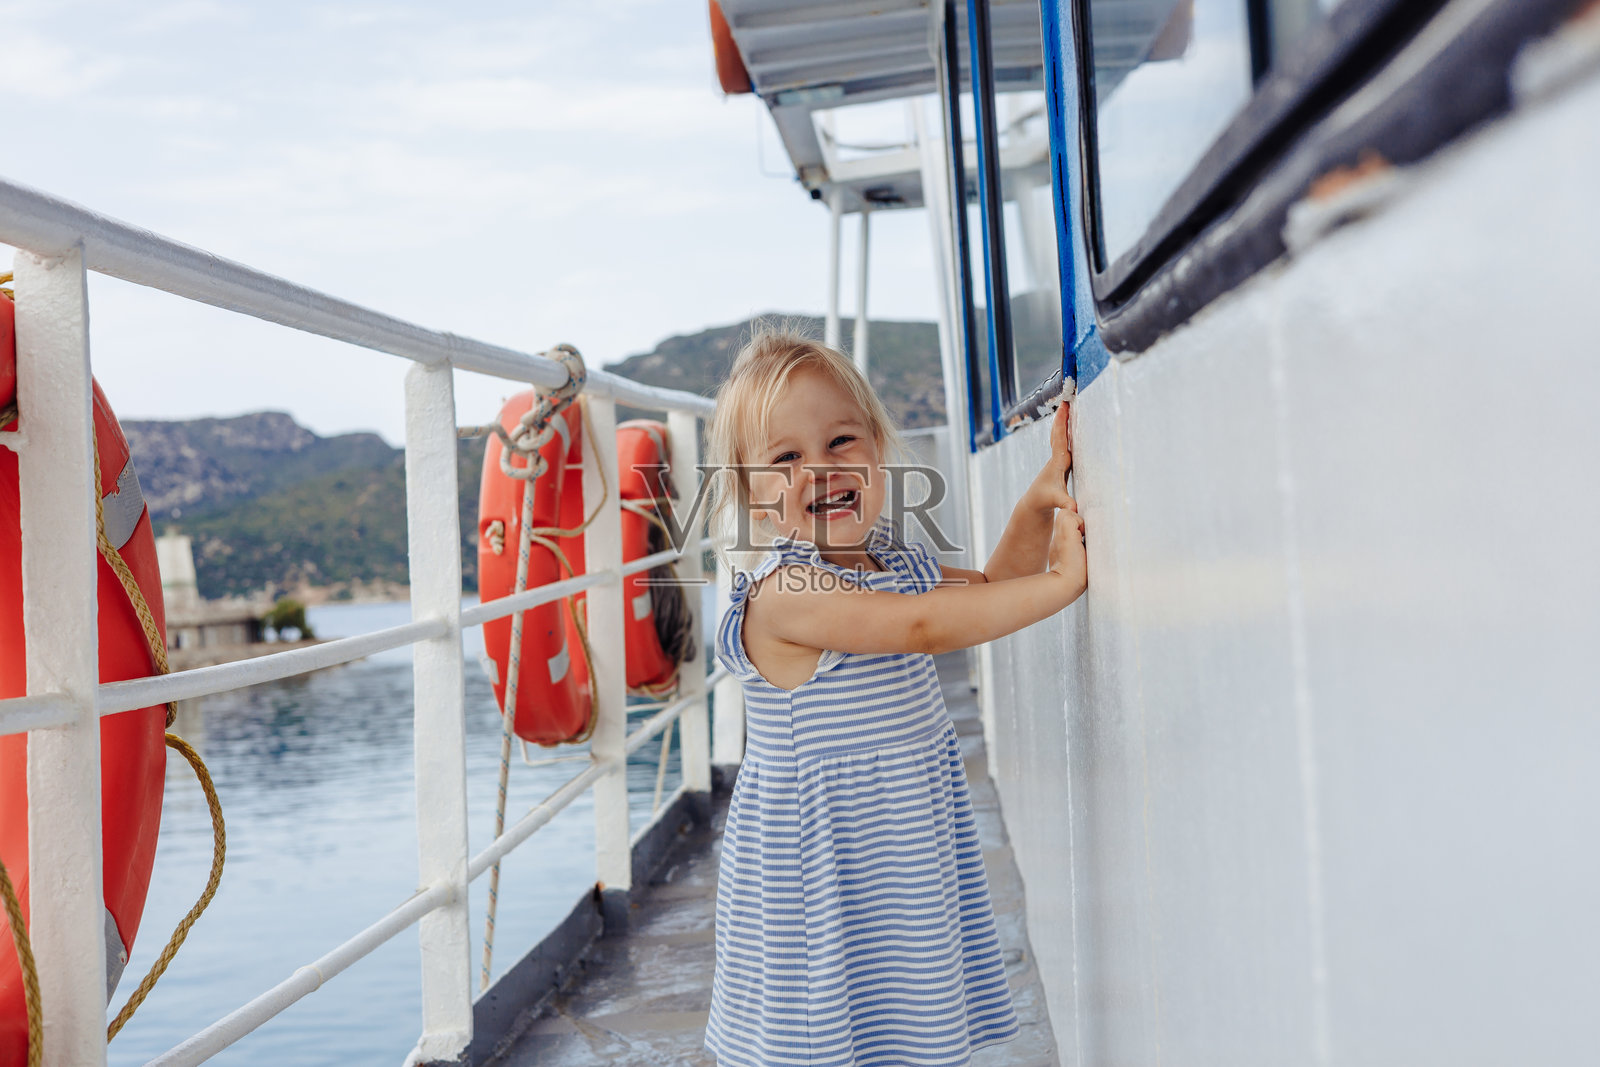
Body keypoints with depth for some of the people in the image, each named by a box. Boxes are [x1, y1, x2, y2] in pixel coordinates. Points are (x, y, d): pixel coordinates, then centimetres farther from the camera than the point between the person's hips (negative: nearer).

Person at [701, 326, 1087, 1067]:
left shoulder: (899, 566, 6)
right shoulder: (783, 591, -22)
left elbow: (986, 589, 20)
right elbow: (924, 625, -30)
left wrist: (1038, 504, 5)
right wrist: (1061, 581, -25)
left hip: (911, 861, 7)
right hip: (820, 869, -7)